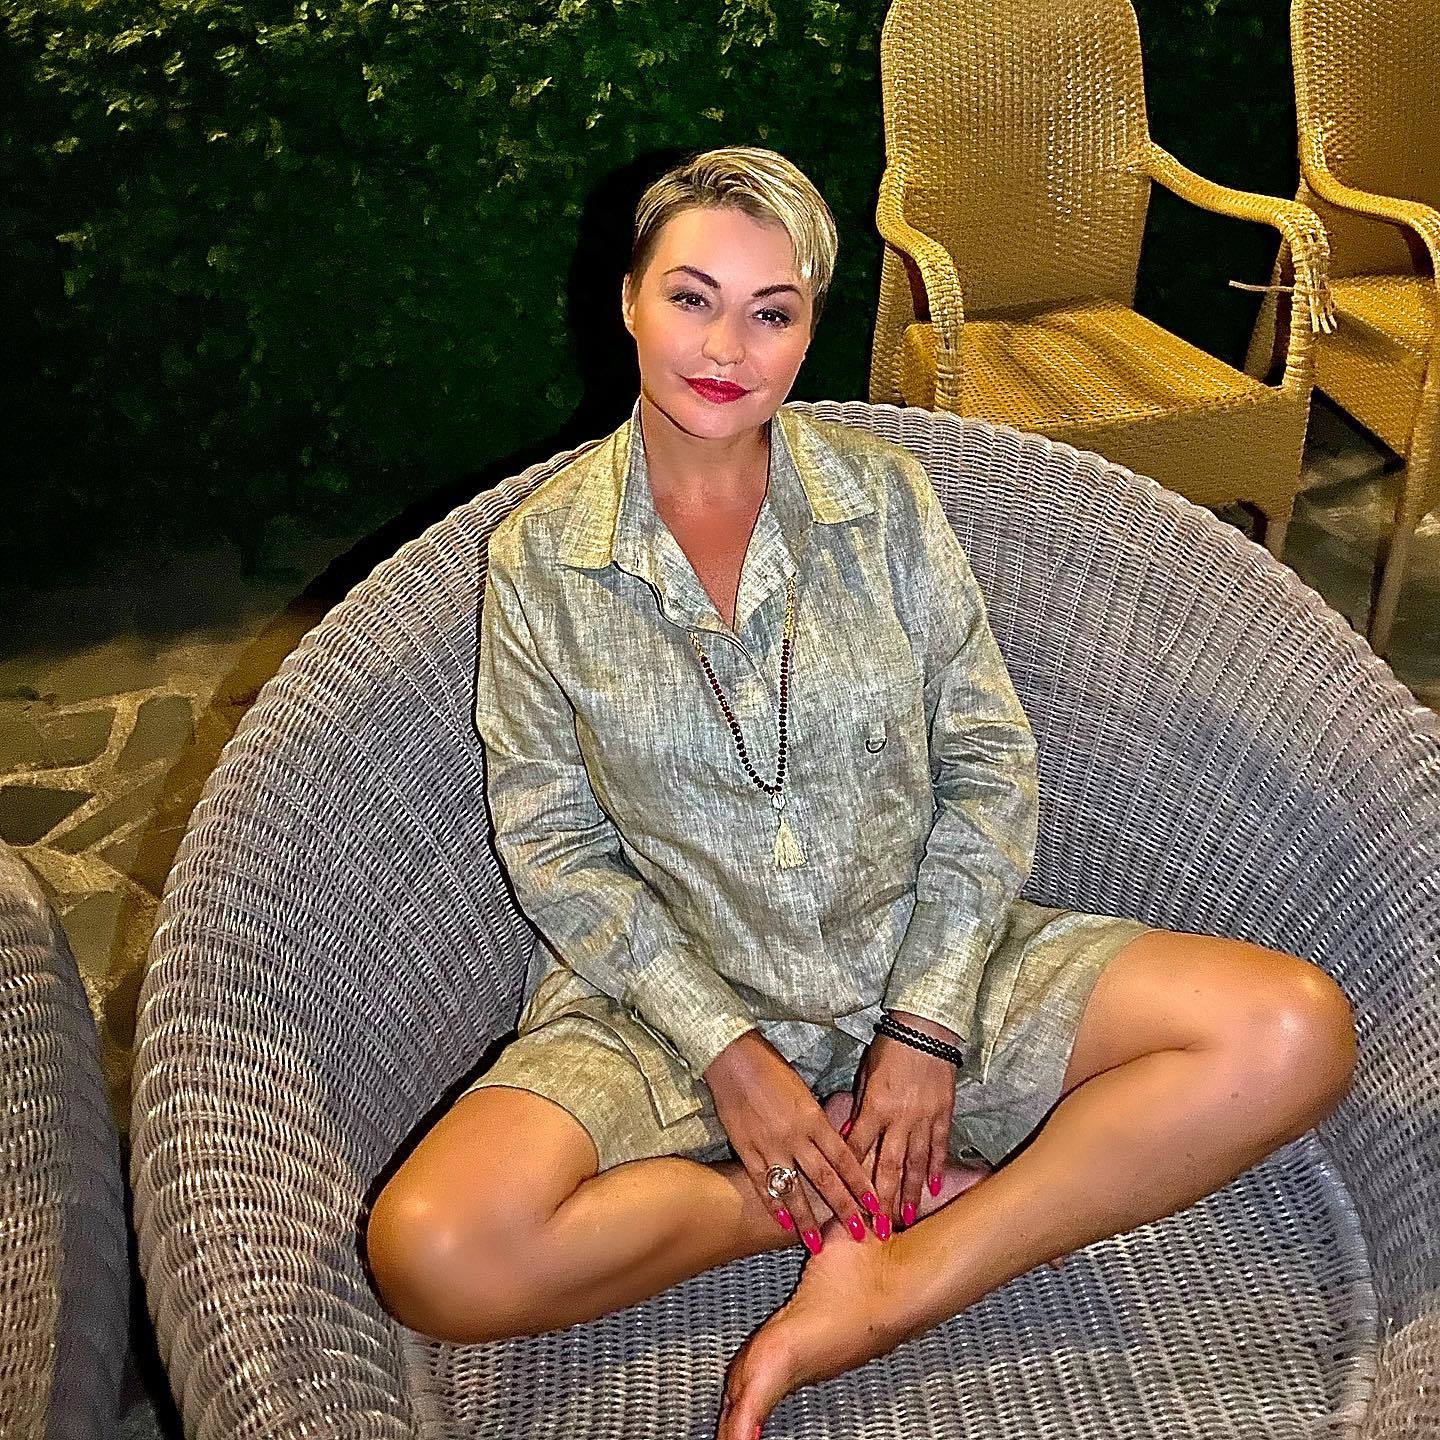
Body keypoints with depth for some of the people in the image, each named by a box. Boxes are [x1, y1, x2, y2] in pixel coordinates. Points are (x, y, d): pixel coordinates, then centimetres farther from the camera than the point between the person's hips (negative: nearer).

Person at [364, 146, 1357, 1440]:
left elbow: (992, 765, -1)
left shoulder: (884, 495, 1)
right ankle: (889, 1191, -10)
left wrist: (929, 1023, -12)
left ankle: (884, 1297, -18)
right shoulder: (539, 555, -2)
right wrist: (724, 1049, -14)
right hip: (666, 997, -1)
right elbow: (549, 842, -4)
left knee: (1295, 1031, -19)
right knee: (434, 1251, -29)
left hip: (918, 963, 2)